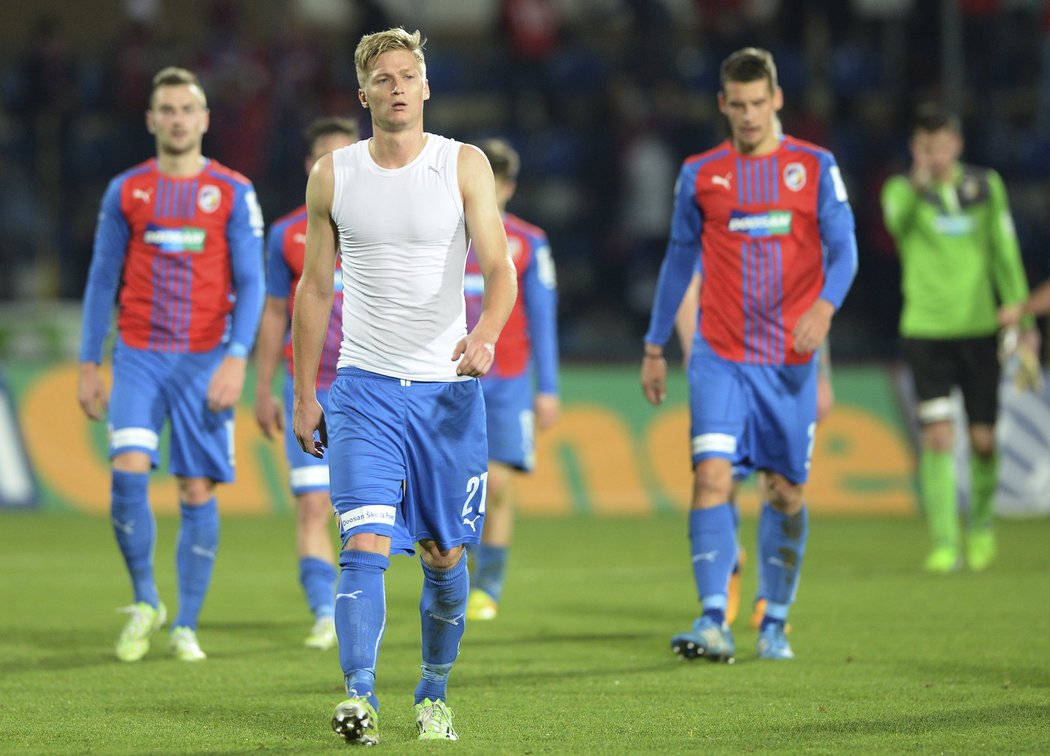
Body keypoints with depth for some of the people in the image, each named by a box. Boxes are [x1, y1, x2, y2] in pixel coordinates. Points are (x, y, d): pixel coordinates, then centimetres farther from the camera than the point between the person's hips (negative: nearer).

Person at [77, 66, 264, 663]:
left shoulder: (233, 193, 3)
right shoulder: (125, 192, 7)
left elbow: (250, 283, 0)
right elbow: (102, 280, 11)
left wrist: (236, 358, -12)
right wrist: (89, 365, 6)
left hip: (205, 361, -1)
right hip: (139, 356, 1)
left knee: (198, 491, -1)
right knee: (129, 472, -16)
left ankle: (186, 626, 8)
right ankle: (145, 602, 2)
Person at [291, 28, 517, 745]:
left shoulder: (465, 166, -1)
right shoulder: (333, 175, 5)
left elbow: (500, 266, -11)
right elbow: (315, 288, 12)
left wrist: (485, 335, -31)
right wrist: (304, 395, 10)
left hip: (449, 386, 0)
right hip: (365, 384, 0)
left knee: (444, 556, 7)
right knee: (366, 544, -16)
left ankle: (435, 696, 25)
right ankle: (360, 695, -23)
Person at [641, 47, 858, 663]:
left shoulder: (815, 167, 4)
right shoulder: (700, 174, 7)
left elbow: (843, 248, -2)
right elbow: (680, 260, 16)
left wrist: (825, 306, -22)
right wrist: (655, 347, 16)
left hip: (790, 358, 0)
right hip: (720, 357, 0)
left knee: (786, 490, 6)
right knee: (712, 475, -17)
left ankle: (775, 623, 19)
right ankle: (714, 621, -22)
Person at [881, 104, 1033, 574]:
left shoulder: (986, 186, 4)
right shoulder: (901, 190, -4)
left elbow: (1005, 254, 10)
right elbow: (898, 221, -28)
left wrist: (1021, 318, 5)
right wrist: (917, 183, -48)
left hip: (979, 328, 2)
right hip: (925, 329, -2)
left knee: (982, 440, 3)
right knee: (937, 437, -11)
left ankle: (981, 523, 29)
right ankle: (944, 543, -6)